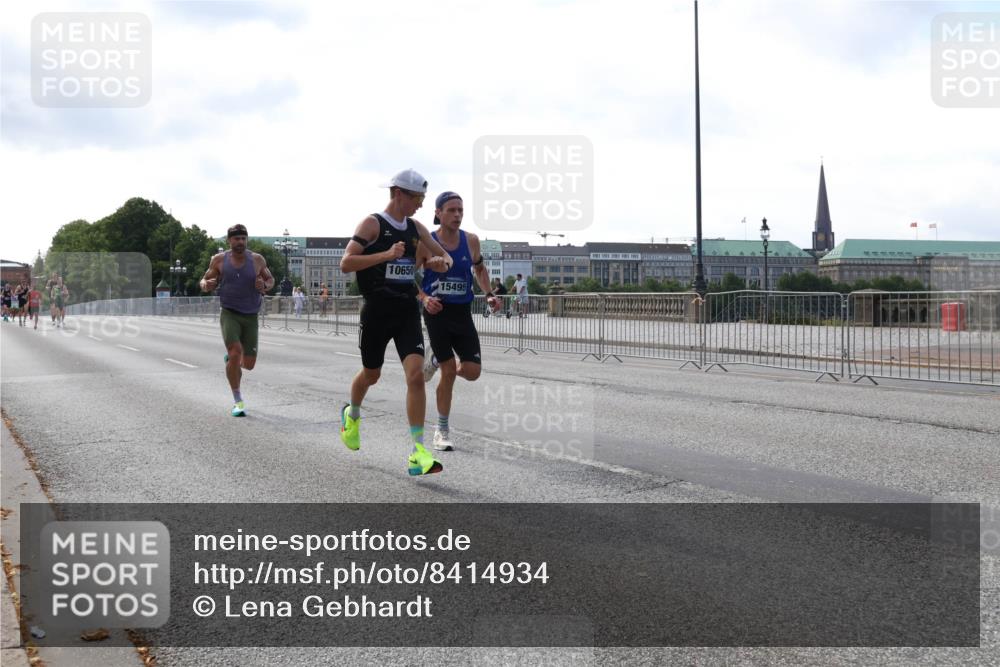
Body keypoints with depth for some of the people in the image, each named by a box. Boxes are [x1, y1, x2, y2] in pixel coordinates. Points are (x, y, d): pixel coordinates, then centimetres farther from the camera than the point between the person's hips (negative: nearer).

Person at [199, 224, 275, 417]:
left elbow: (270, 279, 13)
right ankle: (238, 401, -7)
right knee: (235, 354, -21)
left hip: (251, 317, 2)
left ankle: (231, 358, 43)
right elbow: (204, 281, 7)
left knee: (249, 364, 4)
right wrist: (206, 285, -17)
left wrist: (265, 286, -11)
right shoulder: (219, 260, -2)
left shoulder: (257, 260, -1)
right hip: (229, 314, -2)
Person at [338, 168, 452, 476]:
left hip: (407, 311, 4)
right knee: (371, 374, 14)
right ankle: (351, 416, 48)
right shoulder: (373, 223, -7)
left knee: (416, 374, -13)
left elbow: (445, 257, 21)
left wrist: (441, 262, -4)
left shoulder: (416, 228, 10)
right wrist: (386, 255, -25)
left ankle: (418, 453, -13)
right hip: (377, 311, -4)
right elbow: (346, 263, -16)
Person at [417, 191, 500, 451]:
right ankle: (442, 430, 14)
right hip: (437, 312, -3)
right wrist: (424, 298, -19)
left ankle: (436, 360, 29)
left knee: (472, 372, -4)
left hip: (462, 313, 3)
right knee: (449, 372, -5)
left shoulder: (471, 240, 1)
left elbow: (479, 268, 19)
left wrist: (489, 295, 6)